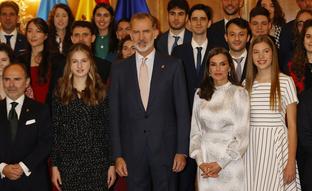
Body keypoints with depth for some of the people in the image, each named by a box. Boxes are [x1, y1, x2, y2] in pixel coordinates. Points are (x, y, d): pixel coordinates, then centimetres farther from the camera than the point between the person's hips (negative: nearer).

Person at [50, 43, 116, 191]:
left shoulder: (101, 92, 3)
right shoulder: (61, 93, 4)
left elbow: (108, 129, 3)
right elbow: (54, 131, 4)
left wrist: (112, 163, -1)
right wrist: (54, 165, 0)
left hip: (97, 163, 0)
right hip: (68, 163, 1)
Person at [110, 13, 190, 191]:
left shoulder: (173, 65, 1)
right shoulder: (119, 69, 5)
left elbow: (182, 111, 0)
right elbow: (115, 114, 4)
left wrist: (182, 151, -4)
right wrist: (118, 155, -1)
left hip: (165, 149, -1)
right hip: (132, 151, 1)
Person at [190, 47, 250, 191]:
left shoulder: (239, 93, -4)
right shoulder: (200, 94, 7)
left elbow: (242, 135, -7)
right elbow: (195, 132, 5)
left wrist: (220, 164, -12)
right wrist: (200, 162, -7)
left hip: (230, 162, -3)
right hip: (205, 164, 3)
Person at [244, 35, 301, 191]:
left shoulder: (285, 81, -3)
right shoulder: (247, 84, 8)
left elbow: (292, 124, -3)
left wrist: (291, 161, -8)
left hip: (276, 145, -3)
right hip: (251, 147, 3)